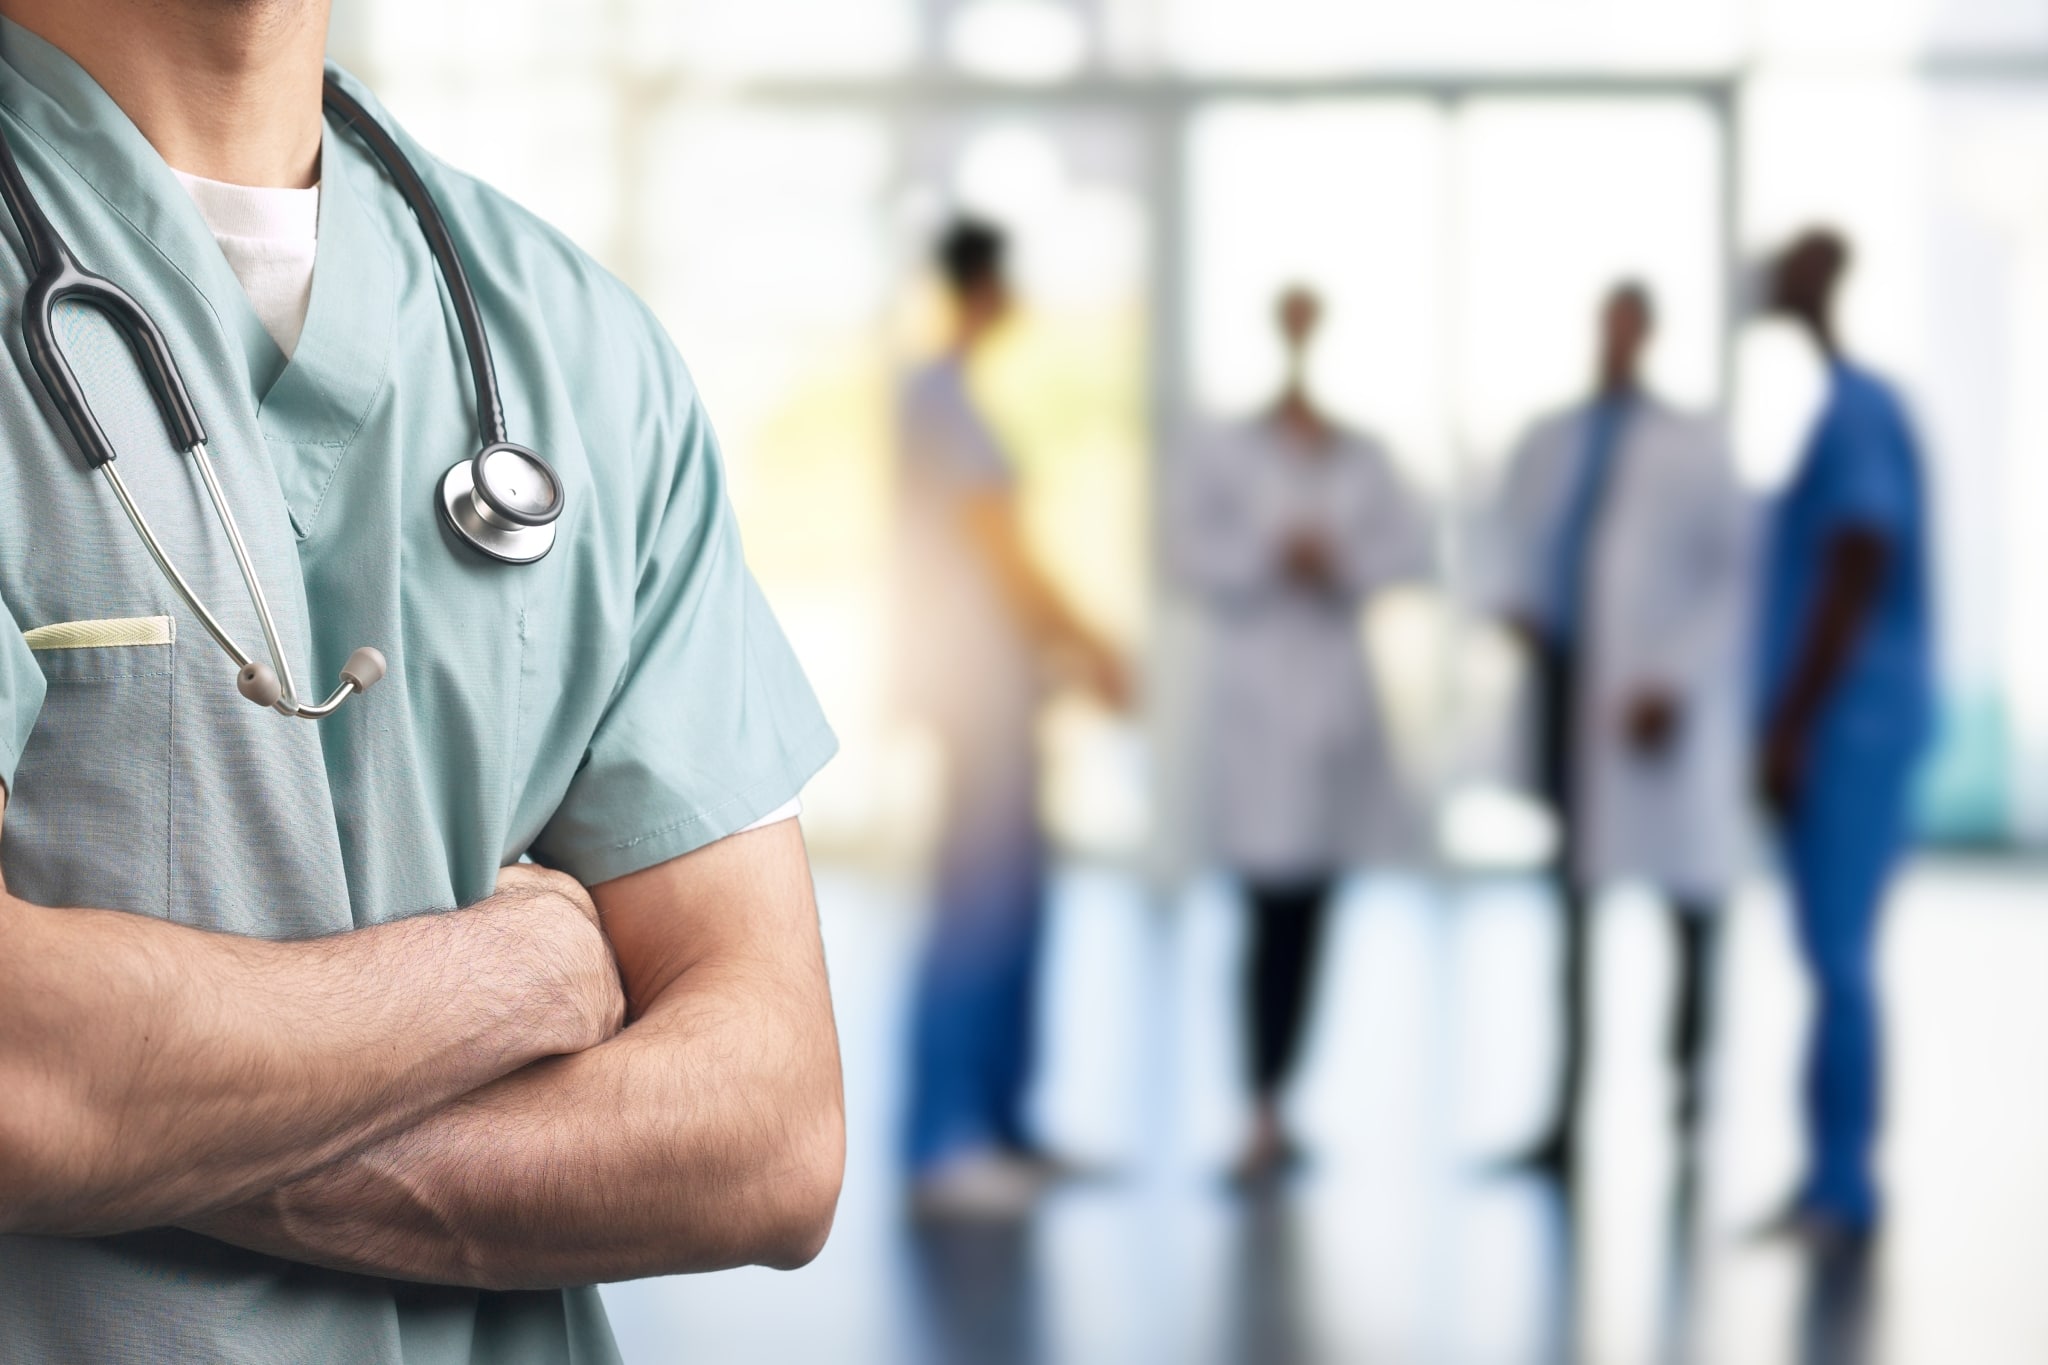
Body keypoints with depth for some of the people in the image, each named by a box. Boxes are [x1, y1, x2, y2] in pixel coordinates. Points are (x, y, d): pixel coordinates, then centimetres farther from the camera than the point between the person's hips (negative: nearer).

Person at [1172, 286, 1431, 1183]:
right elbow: (1196, 552, -8)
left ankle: (1273, 1112, 17)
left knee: (1308, 912, 8)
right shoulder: (1225, 458, -2)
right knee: (1276, 908, -11)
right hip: (1258, 695, -4)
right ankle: (1264, 1119, -8)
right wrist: (1271, 557, -21)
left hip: (1338, 695, 4)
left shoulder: (1362, 459, 8)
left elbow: (1409, 547, 3)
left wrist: (1342, 561, -14)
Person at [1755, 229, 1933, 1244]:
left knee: (1838, 956, -7)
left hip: (1847, 728, -9)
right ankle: (1835, 1180, 14)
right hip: (1834, 729, 9)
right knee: (1832, 956, 10)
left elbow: (1855, 583, -18)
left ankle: (1843, 1187, -3)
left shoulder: (1854, 411, -13)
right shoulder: (1834, 408, 15)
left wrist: (1792, 732, -17)